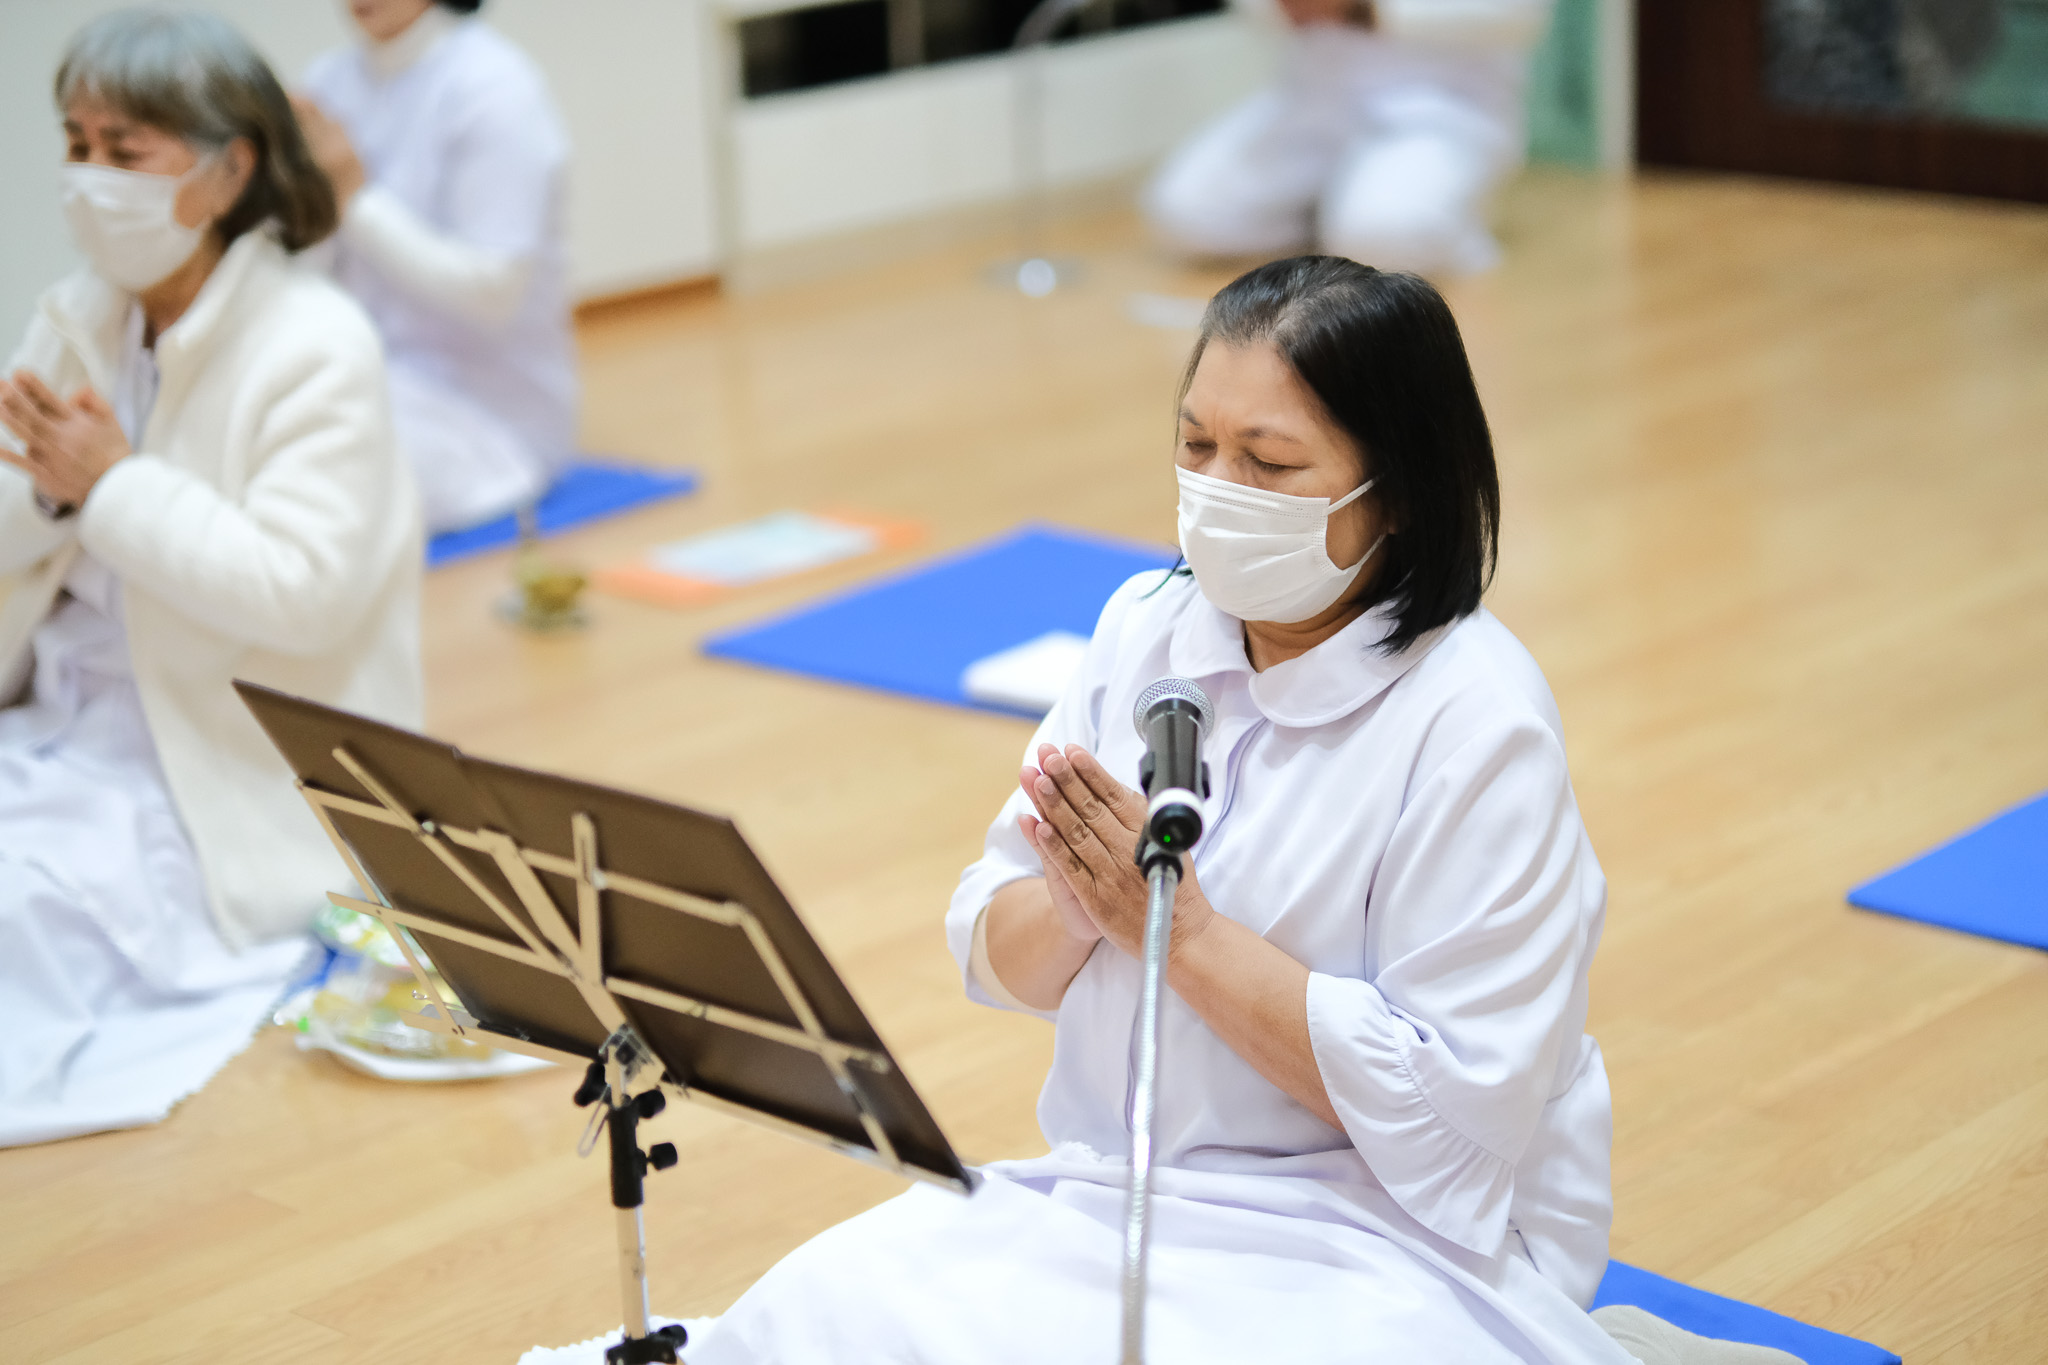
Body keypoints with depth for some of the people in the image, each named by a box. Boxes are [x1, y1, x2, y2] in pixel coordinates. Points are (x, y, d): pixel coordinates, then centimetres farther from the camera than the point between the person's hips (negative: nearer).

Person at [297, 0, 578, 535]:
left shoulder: (495, 85, -12)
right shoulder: (331, 79, 6)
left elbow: (494, 292, -18)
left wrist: (354, 195, -20)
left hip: (488, 411, -6)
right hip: (367, 380, 6)